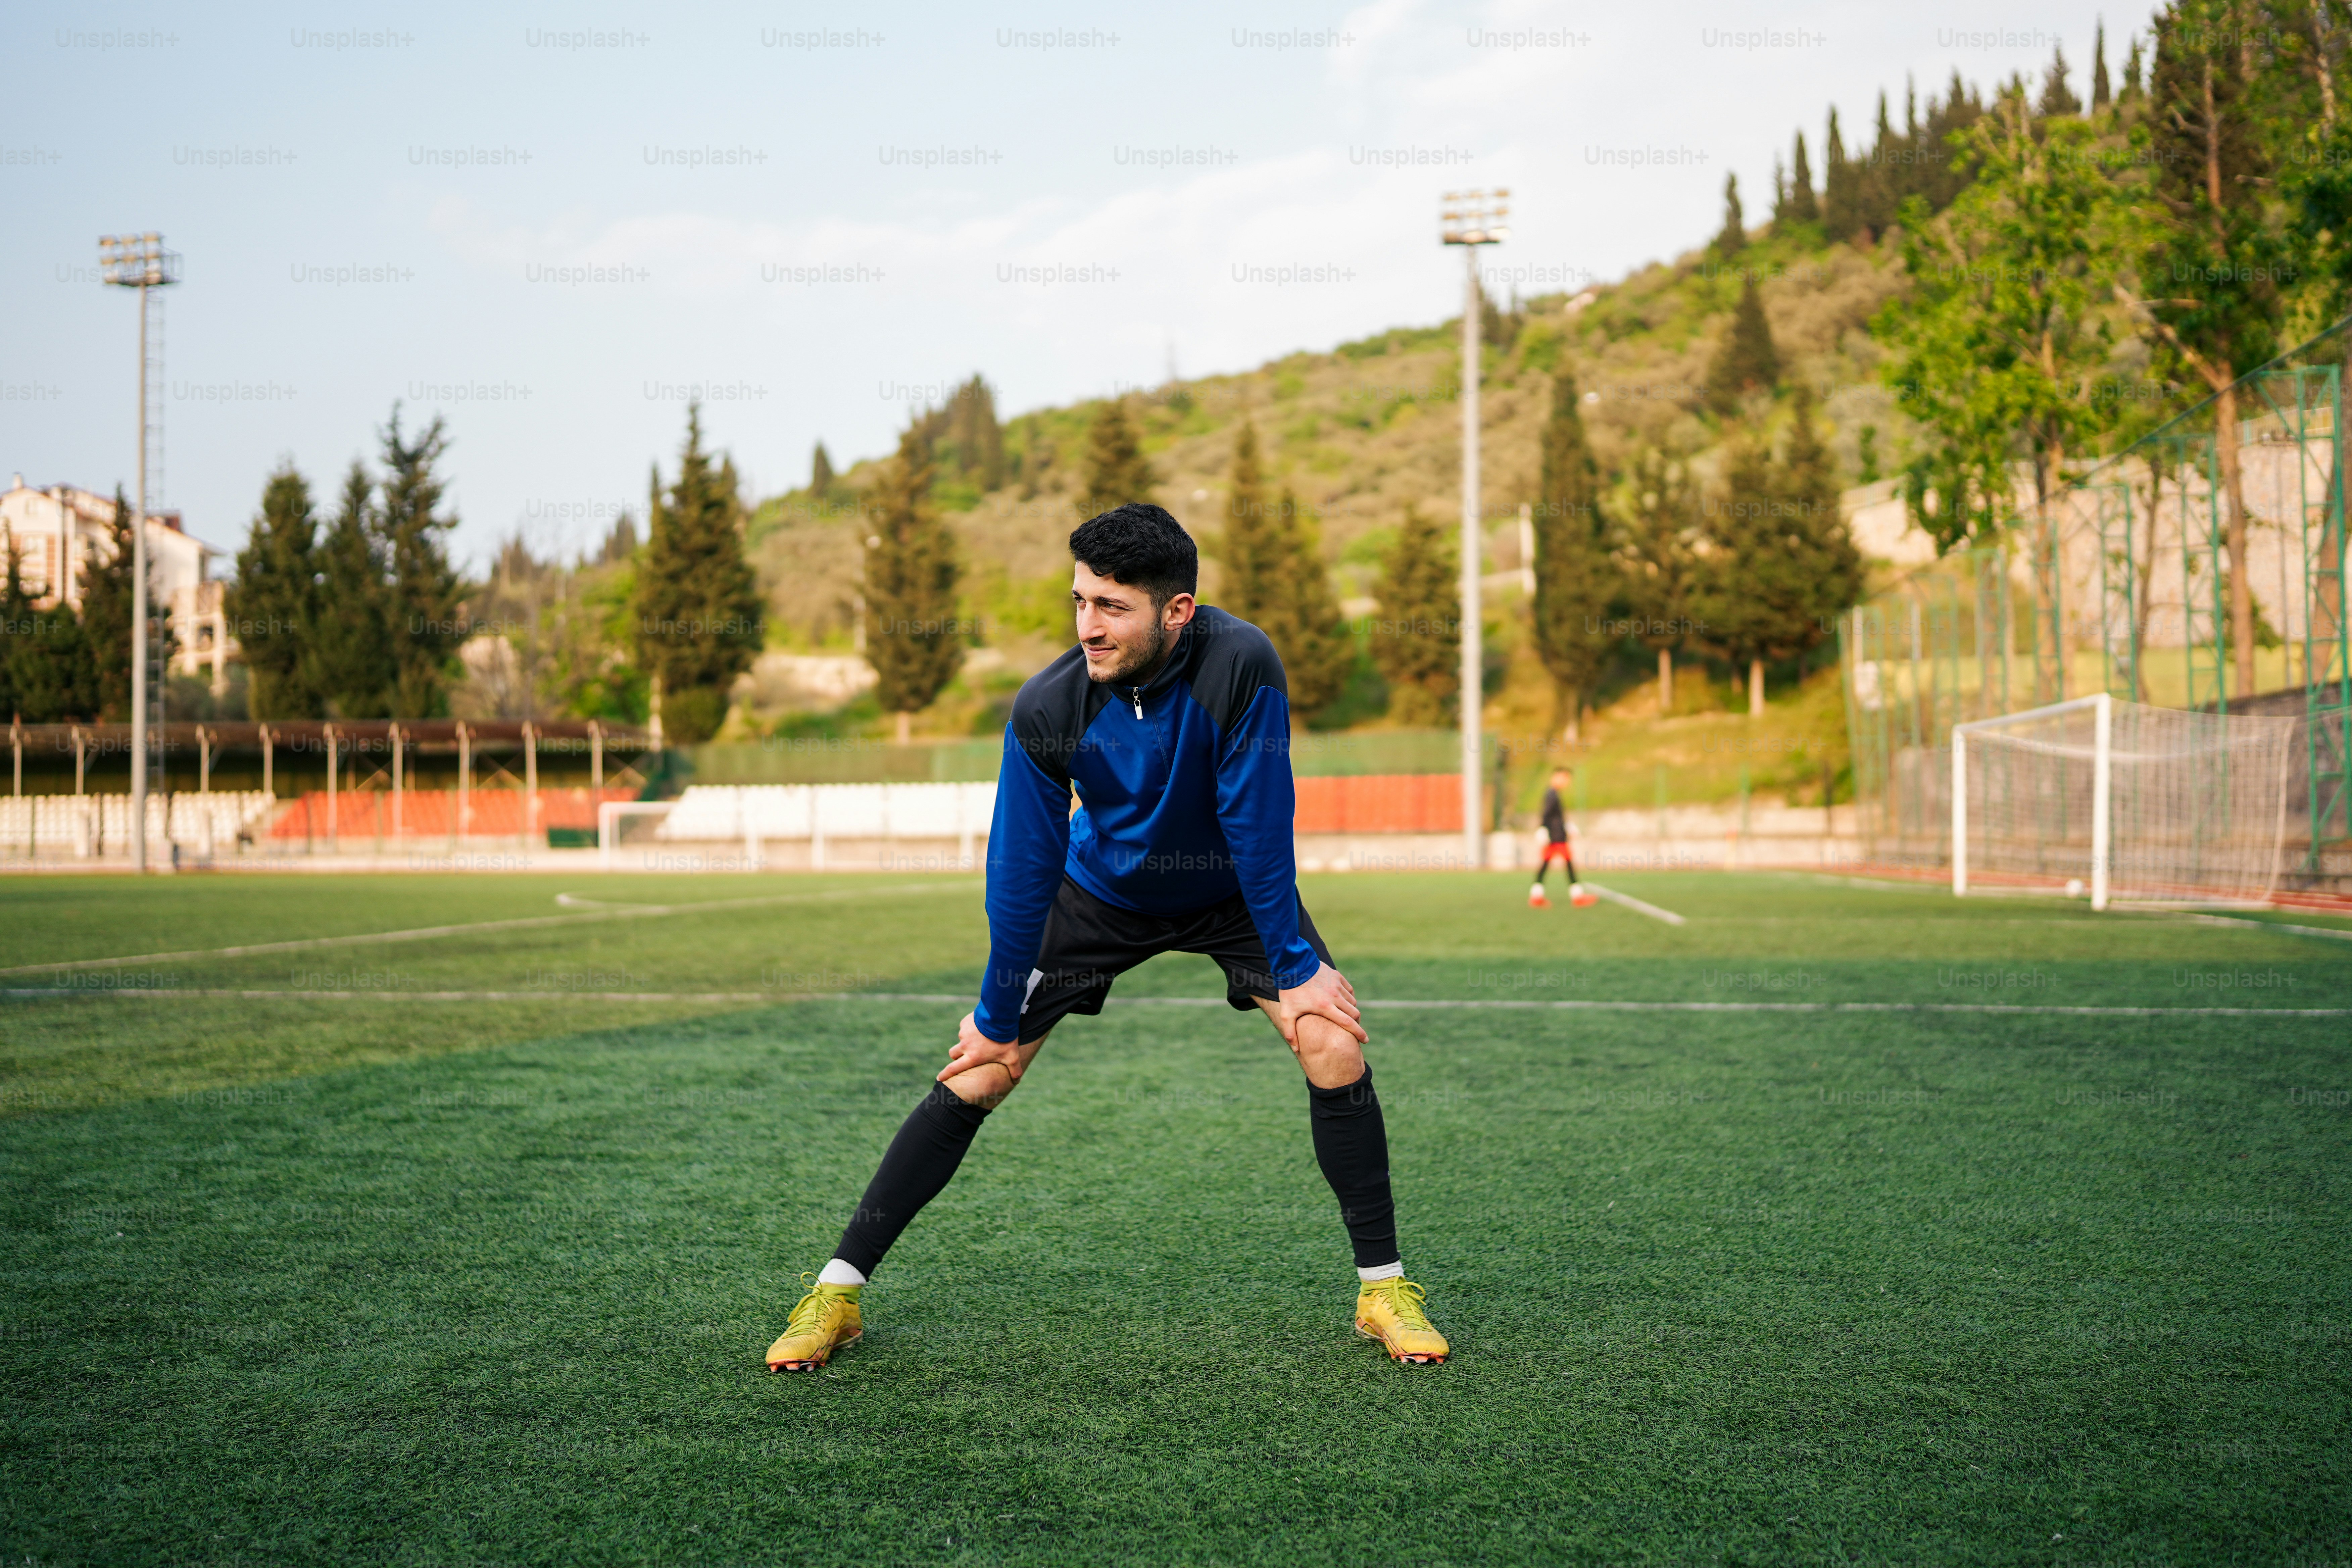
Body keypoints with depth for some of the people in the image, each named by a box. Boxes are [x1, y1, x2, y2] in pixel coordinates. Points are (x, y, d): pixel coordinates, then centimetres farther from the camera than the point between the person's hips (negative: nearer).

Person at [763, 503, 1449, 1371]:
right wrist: (999, 1015, -12)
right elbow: (1022, 865, -19)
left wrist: (1295, 966, -21)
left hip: (1234, 890, 0)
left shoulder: (1240, 665, -34)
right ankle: (840, 1287, 1)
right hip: (1100, 889, 0)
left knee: (1334, 1049, -18)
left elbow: (1259, 825, -27)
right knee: (978, 1072, -9)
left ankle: (1383, 1288, 0)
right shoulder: (1046, 709, -29)